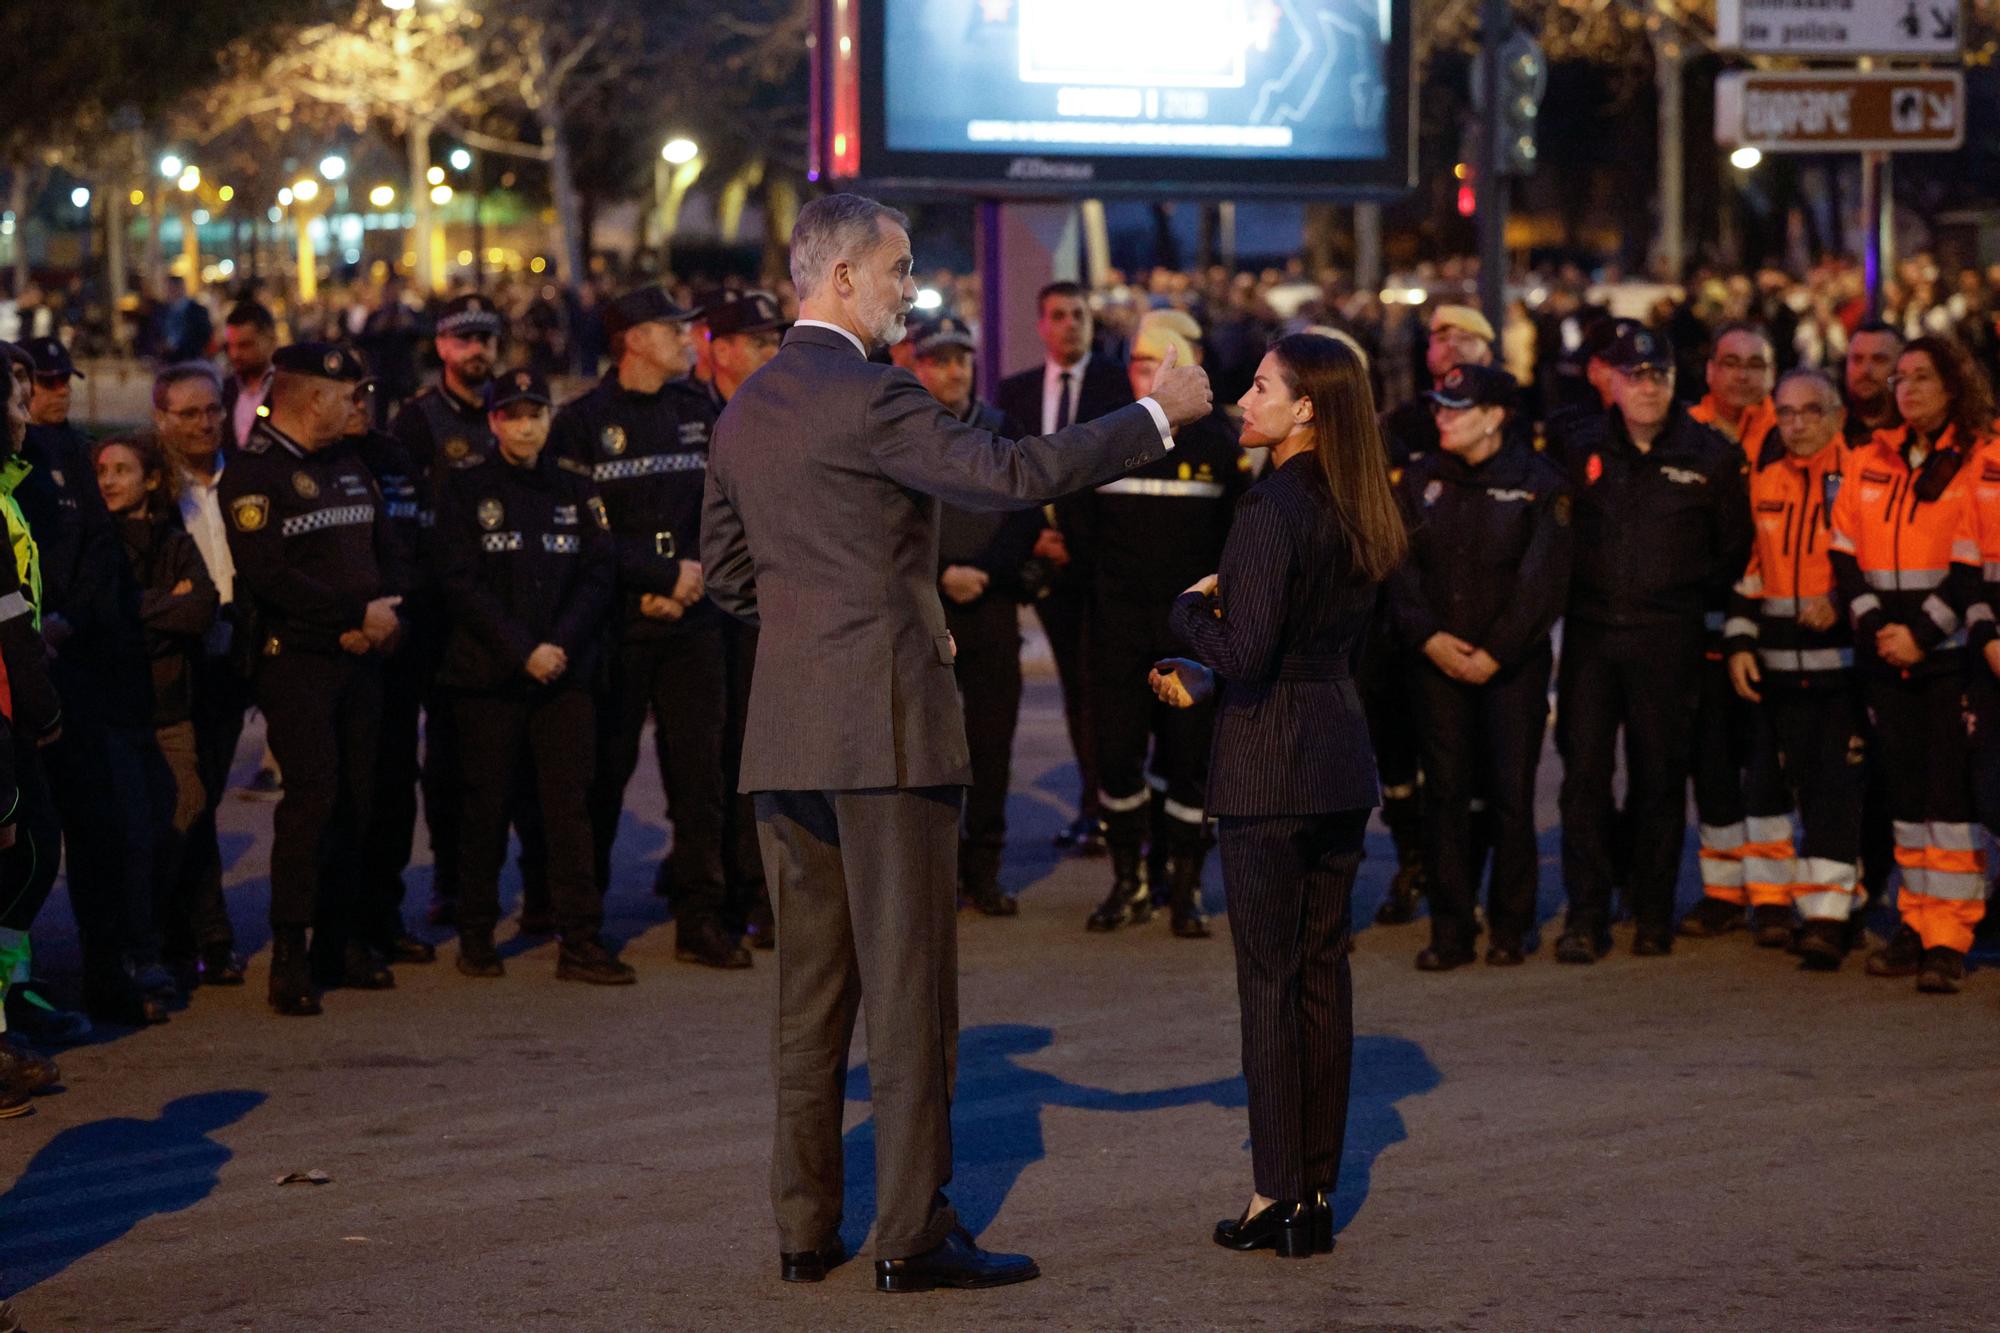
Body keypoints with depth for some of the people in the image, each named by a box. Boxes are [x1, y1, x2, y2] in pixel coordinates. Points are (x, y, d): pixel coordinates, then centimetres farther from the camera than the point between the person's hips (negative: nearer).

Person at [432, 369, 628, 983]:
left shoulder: (577, 494, 11)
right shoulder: (466, 493, 3)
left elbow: (598, 576, 5)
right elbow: (462, 583, -5)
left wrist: (560, 644, -10)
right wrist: (524, 651, -12)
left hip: (564, 673, 2)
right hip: (488, 677, -2)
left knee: (569, 804, -3)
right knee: (487, 808, 3)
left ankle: (581, 942, -3)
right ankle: (476, 935, 14)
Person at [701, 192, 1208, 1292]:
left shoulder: (745, 410, 13)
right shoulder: (871, 397, -13)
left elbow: (725, 572, 20)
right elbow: (1010, 473, -21)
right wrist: (1155, 416, -13)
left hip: (785, 735, 8)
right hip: (885, 723, -8)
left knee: (811, 985, 12)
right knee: (908, 985, -3)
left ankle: (805, 1228, 14)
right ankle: (911, 1235, -2)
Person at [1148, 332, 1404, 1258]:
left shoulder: (1271, 510, -17)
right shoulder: (1355, 514, 9)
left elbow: (1247, 652, -22)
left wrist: (1192, 607, -3)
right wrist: (1205, 678, 19)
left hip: (1271, 762, -8)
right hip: (1342, 759, 8)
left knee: (1269, 975, -2)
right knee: (1323, 967, 11)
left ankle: (1278, 1198, 1)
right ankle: (1317, 1190, 15)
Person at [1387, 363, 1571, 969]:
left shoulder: (1538, 482, -3)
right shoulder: (1420, 481, 8)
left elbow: (1543, 580, -7)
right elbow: (1401, 568, 5)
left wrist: (1495, 653, -11)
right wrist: (1429, 637, -9)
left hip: (1512, 663, -3)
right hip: (1439, 660, 3)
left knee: (1510, 793, -2)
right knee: (1445, 792, 1)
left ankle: (1509, 928, 8)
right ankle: (1451, 930, 6)